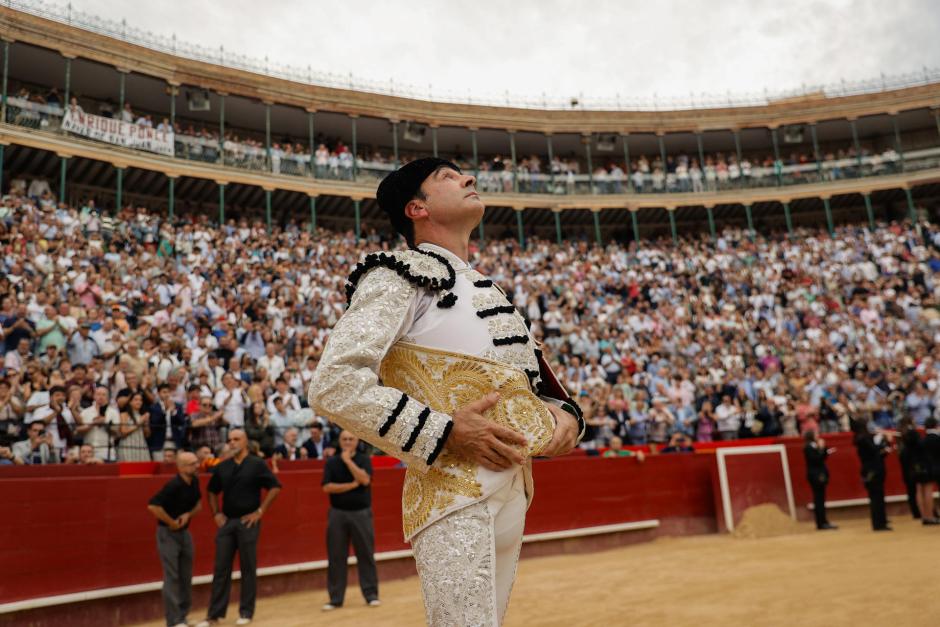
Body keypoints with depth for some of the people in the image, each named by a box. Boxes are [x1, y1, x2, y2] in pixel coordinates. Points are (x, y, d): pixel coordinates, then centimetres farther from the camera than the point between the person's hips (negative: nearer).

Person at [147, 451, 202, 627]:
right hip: (168, 533, -7)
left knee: (186, 576, 11)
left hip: (184, 533, 7)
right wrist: (171, 522, -19)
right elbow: (153, 505, -30)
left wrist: (188, 515, -7)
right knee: (172, 577, -5)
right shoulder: (174, 485, -24)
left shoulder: (194, 482, -1)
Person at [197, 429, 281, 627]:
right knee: (221, 568, 5)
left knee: (248, 568, 4)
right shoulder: (222, 467, 7)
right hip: (226, 521, 4)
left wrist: (260, 511, -10)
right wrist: (216, 514, 8)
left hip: (248, 522, -4)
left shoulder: (257, 464, -5)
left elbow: (275, 487, -7)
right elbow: (212, 491, 19)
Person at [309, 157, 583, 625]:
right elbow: (333, 386, -17)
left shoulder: (486, 290, 19)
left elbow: (532, 380, 25)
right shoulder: (401, 275, -6)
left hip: (513, 493, 8)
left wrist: (561, 413, 2)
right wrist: (445, 433, -19)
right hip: (453, 496, -8)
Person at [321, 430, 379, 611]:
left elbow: (364, 480, -16)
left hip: (361, 513, -1)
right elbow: (327, 487, -7)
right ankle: (335, 598, 12)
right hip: (337, 513, 1)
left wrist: (348, 460, -13)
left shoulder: (364, 459, 1)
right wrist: (351, 485, -13)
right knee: (336, 557, 4)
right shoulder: (331, 462, 3)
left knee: (366, 555, 4)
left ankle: (371, 595, 13)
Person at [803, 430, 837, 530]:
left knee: (820, 499, 12)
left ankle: (823, 522, 17)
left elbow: (820, 459, 18)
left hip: (819, 475, 10)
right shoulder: (808, 448, -15)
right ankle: (821, 523, -3)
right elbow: (816, 459, -23)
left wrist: (827, 452, 10)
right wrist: (821, 448, -20)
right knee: (819, 499, -7)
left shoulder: (813, 446, 15)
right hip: (815, 476, -10)